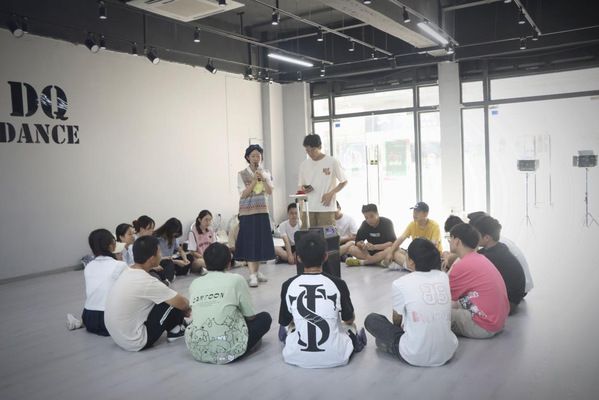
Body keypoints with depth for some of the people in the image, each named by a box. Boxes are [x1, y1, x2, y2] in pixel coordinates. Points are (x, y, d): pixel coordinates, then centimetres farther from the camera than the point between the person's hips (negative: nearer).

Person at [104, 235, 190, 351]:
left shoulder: (127, 272, 1)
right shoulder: (147, 282, -25)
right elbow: (182, 303, -14)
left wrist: (182, 308, 16)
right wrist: (187, 307, 10)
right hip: (135, 342, -9)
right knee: (174, 302, -7)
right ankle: (175, 331, 18)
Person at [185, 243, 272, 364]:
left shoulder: (195, 283, 9)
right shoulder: (236, 280, -1)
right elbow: (250, 316, 5)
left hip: (197, 351, 5)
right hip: (228, 351, -5)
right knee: (265, 318, 18)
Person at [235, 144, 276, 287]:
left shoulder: (266, 173, 7)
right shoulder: (242, 174, -4)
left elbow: (270, 192, -4)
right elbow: (243, 194, -11)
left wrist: (262, 178, -16)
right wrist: (254, 180, -17)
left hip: (262, 211, 4)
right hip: (247, 212, -4)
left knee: (261, 241, 7)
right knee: (249, 243, -6)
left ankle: (257, 271, 20)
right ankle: (252, 275, -7)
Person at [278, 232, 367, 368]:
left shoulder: (288, 285, -8)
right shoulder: (338, 284, -10)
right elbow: (349, 319, 7)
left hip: (295, 356, 1)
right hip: (335, 356, -1)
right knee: (351, 327, 31)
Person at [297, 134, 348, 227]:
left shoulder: (332, 162, -2)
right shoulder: (304, 164, 10)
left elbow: (344, 182, 4)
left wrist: (331, 193, -9)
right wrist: (303, 189, -5)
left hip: (326, 208, -3)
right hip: (308, 209, 4)